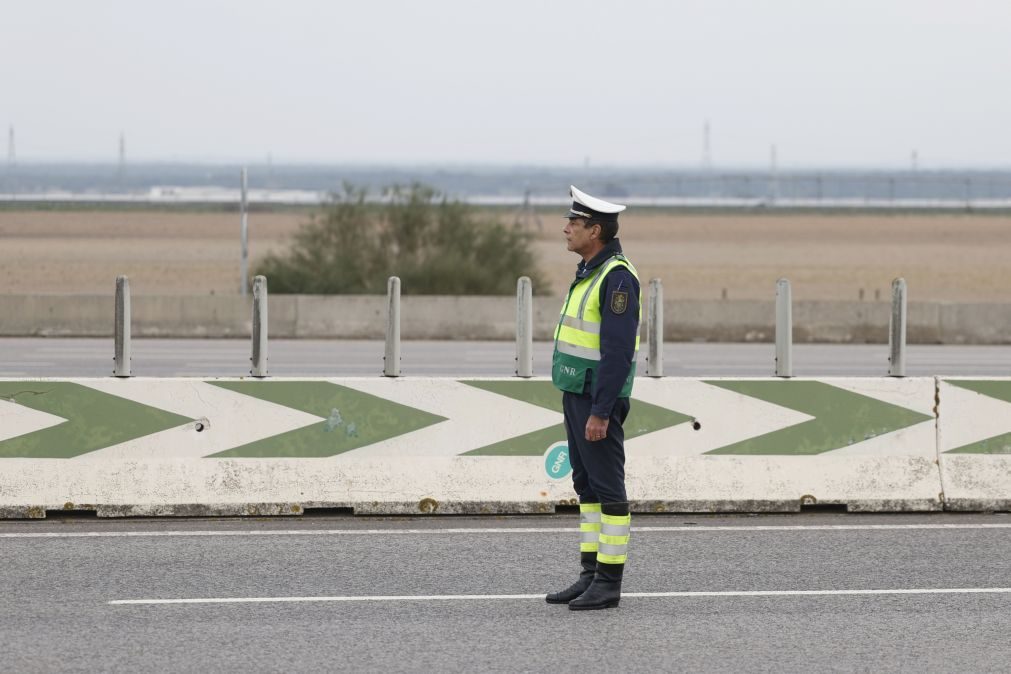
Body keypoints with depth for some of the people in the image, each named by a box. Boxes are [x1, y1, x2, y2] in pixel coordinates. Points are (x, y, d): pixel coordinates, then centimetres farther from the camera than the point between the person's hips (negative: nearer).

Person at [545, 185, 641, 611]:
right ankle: (591, 576, 15)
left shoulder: (617, 277, -20)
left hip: (599, 398, -10)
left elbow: (618, 350, -23)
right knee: (587, 485, 11)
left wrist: (600, 412, -25)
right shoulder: (591, 272, 12)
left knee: (607, 487, -5)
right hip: (578, 393, 10)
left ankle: (609, 583, -1)